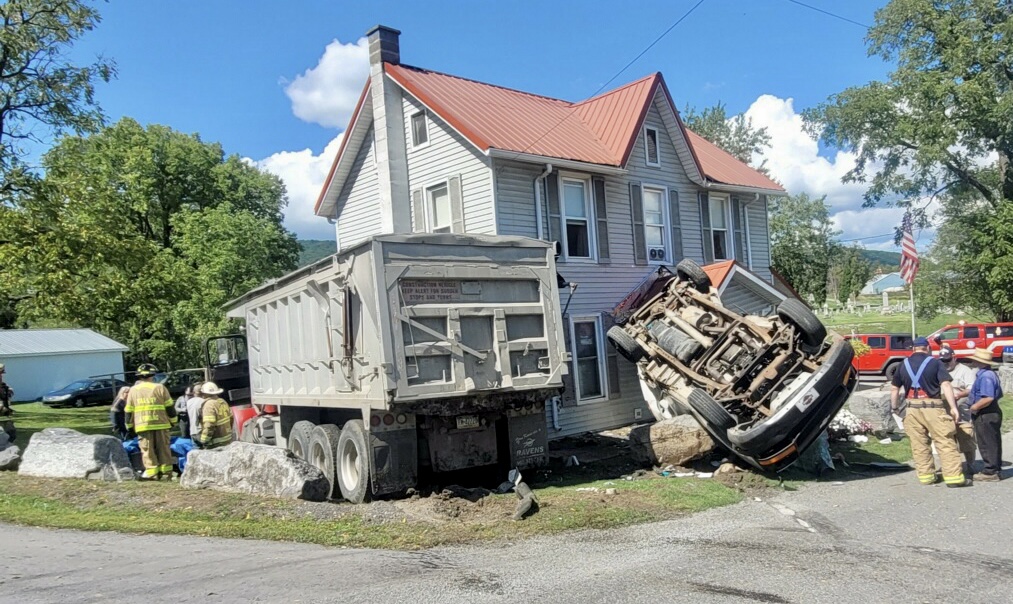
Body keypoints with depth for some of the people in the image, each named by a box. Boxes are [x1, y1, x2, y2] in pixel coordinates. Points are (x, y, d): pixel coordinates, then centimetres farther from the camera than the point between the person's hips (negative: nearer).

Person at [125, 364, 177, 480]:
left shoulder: (133, 390, 6)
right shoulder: (160, 388, 1)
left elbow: (128, 411, 10)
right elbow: (170, 407, 2)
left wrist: (130, 426, 19)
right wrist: (172, 421, 13)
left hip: (143, 426, 0)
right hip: (161, 424, 0)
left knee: (147, 450, 4)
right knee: (163, 448, 7)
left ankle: (152, 472, 0)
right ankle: (166, 471, 10)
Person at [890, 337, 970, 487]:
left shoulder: (904, 364, 10)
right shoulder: (935, 362, -1)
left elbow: (894, 388, 12)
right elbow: (946, 385, -11)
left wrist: (894, 407, 22)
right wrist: (953, 407, -13)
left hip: (913, 409, 4)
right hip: (933, 407, -4)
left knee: (919, 444, 9)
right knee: (946, 443, 0)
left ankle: (926, 475, 14)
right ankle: (954, 476, -2)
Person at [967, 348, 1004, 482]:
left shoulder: (985, 376, -23)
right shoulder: (990, 373, 11)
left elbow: (988, 398, -31)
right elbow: (998, 394, 21)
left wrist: (974, 407, -18)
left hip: (986, 415, -11)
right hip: (993, 412, 11)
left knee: (987, 443, -1)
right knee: (993, 443, 17)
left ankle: (990, 472, 6)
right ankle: (995, 469, 26)